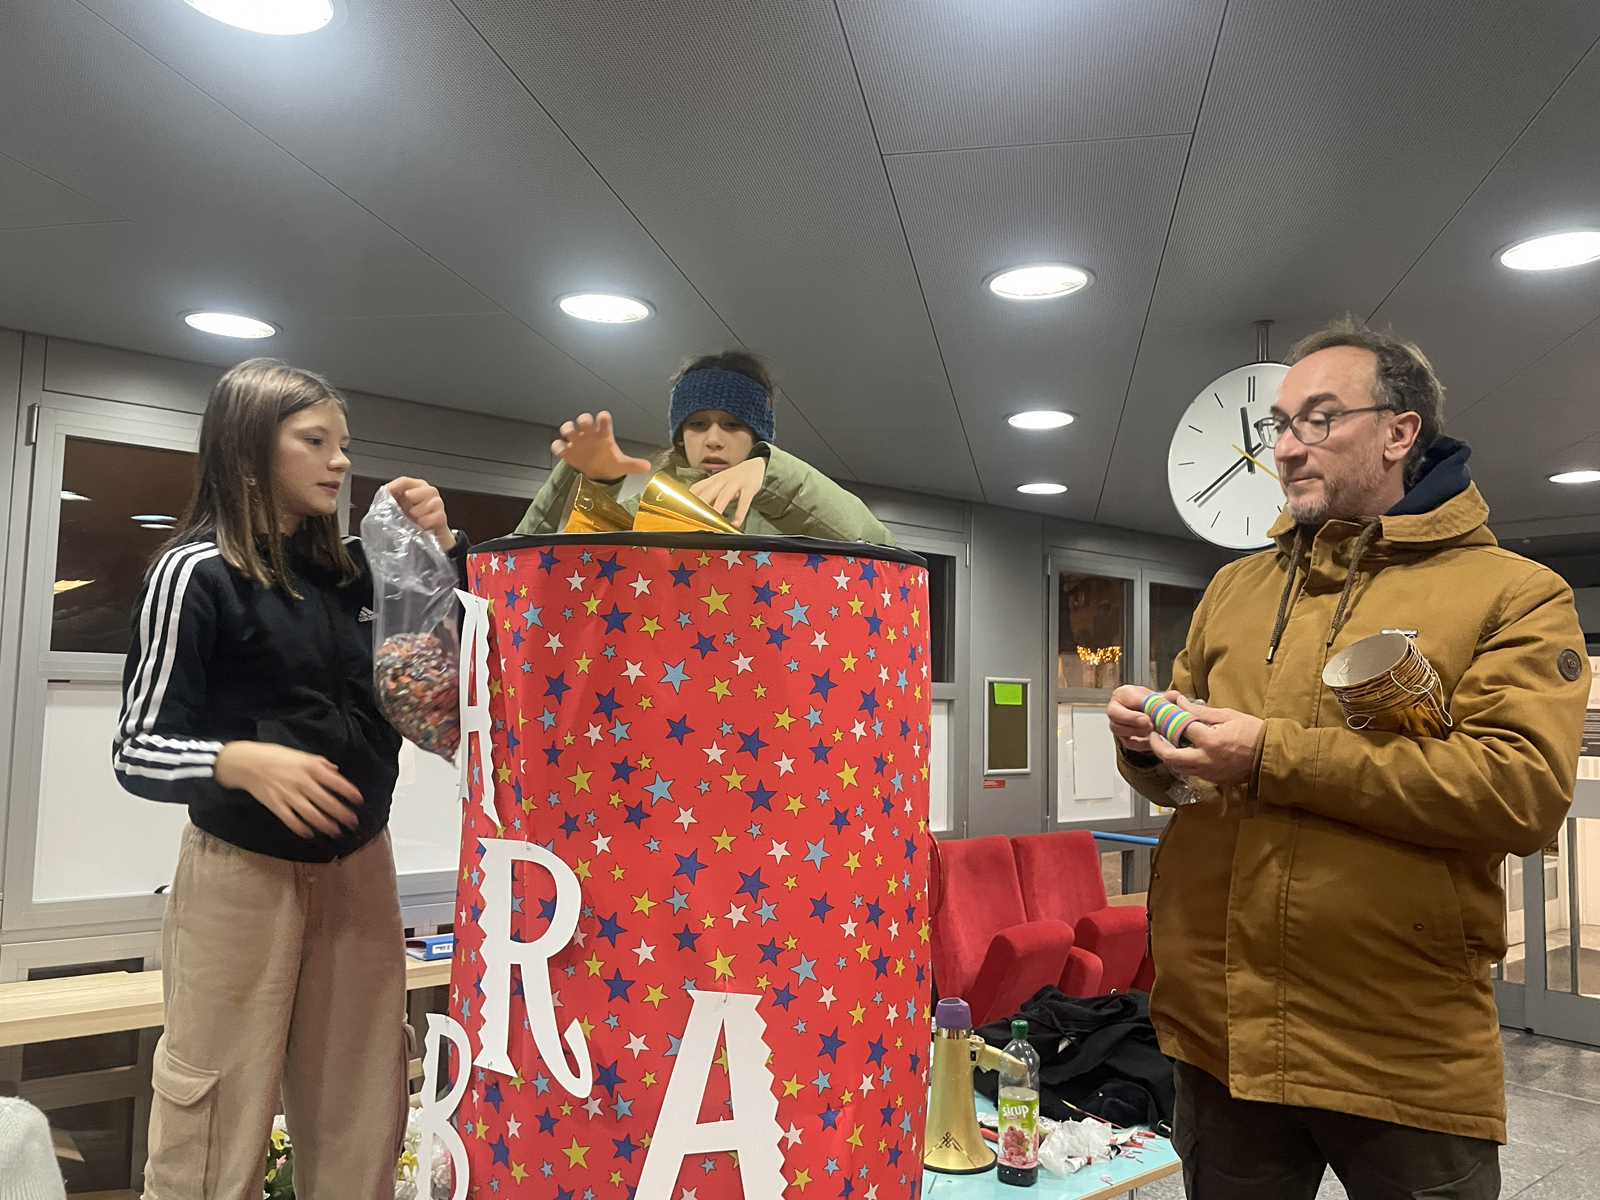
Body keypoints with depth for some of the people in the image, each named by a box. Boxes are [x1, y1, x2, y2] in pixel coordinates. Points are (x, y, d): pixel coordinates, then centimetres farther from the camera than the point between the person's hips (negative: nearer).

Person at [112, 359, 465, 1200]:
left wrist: (441, 548, -3)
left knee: (360, 1119, 12)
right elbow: (137, 751, -10)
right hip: (243, 873, -5)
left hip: (359, 864, 5)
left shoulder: (350, 571, 6)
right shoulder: (197, 571, -9)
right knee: (221, 1127, 3)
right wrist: (242, 762, -29)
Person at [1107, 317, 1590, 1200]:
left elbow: (1526, 789, -19)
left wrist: (1276, 756, -22)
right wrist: (1148, 743, -8)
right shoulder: (1233, 589, 11)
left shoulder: (1516, 593, -4)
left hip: (1404, 1056, -4)